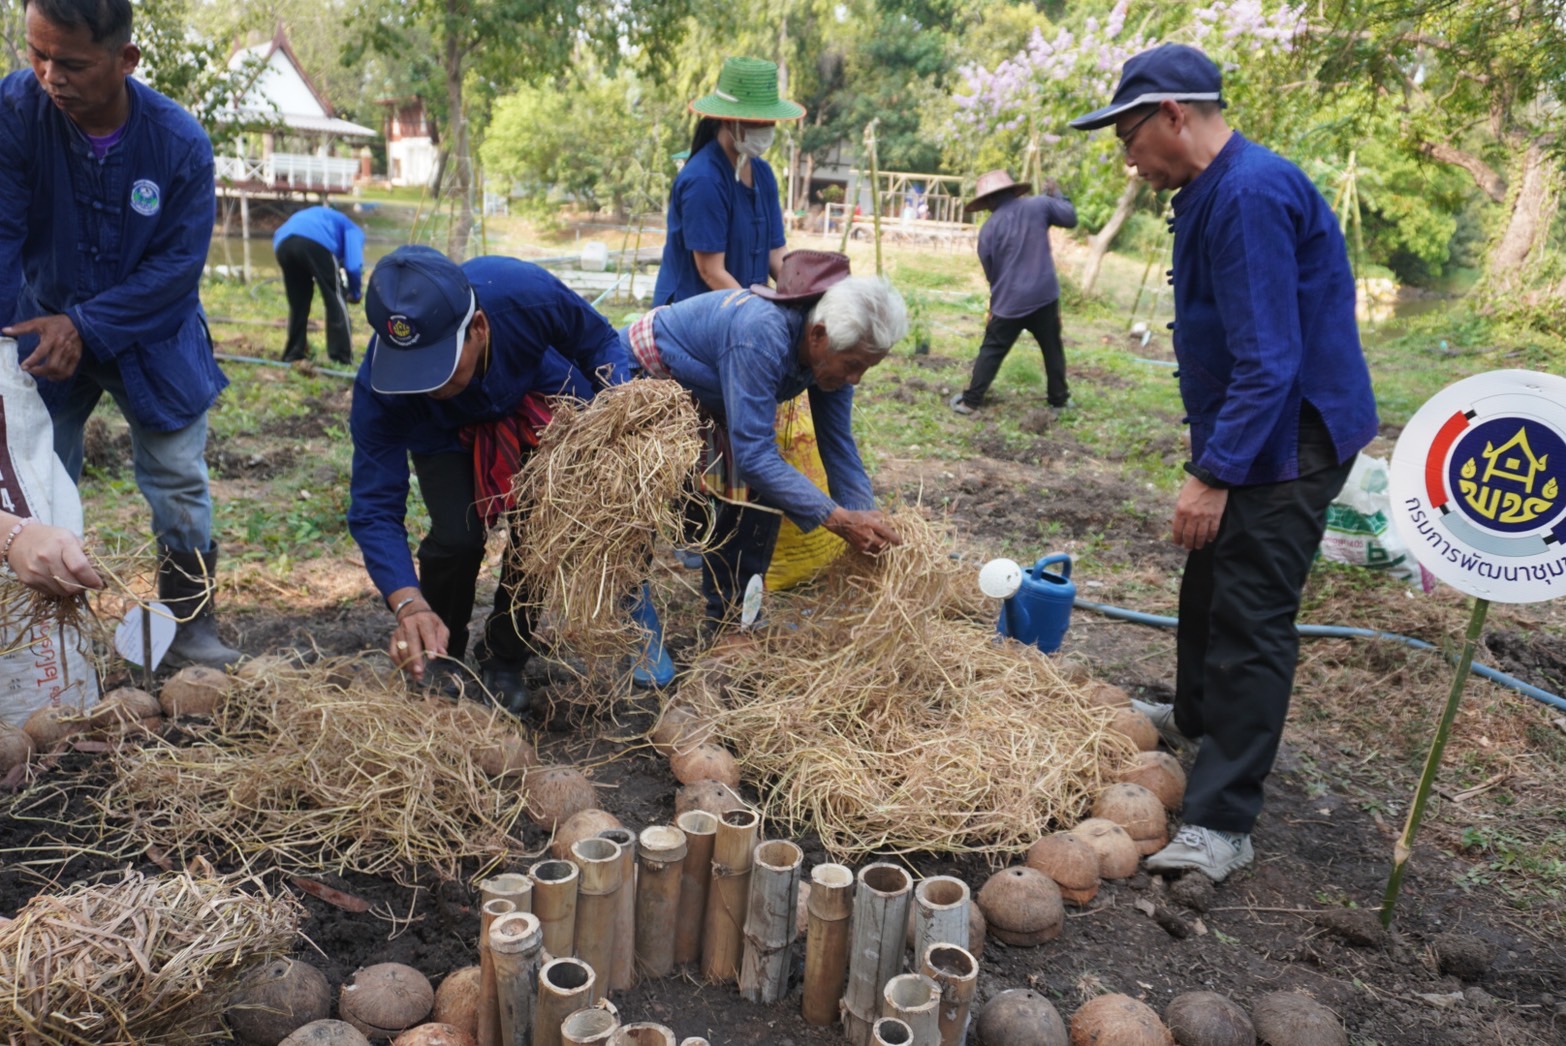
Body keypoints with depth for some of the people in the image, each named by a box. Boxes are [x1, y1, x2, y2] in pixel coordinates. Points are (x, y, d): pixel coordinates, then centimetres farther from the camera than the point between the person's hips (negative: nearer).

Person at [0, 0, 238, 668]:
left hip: (153, 341, -1)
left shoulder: (181, 142, -19)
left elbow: (180, 260, -17)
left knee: (180, 484, 4)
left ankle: (190, 626, 18)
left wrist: (88, 327, -23)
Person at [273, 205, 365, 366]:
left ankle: (293, 353, 27)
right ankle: (342, 356, 7)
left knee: (297, 302, 23)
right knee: (334, 300, 9)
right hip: (315, 241, -6)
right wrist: (355, 294, 22)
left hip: (283, 243, 6)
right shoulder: (353, 230, 28)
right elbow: (353, 265, 6)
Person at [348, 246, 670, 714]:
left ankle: (504, 663, 14)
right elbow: (375, 508, -35)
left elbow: (599, 343, -18)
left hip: (535, 402, 1)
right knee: (457, 536, -22)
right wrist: (408, 603, -50)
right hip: (444, 435, -1)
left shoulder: (527, 294, -40)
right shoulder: (379, 388, -37)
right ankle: (436, 663, 9)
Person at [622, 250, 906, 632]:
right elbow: (753, 453, -43)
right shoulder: (762, 336, -41)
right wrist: (838, 519, -45)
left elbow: (838, 444, -13)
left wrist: (868, 524, -22)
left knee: (762, 493, -3)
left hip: (698, 397, 7)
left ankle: (727, 620, 8)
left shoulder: (831, 348, -17)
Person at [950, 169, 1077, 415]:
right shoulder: (1038, 205, -1)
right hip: (1045, 296, 1)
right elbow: (1070, 218, 10)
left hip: (1009, 302, -1)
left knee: (991, 351, 9)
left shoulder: (988, 229, -1)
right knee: (1052, 349, 17)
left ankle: (970, 401, 8)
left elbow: (990, 273, 7)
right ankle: (1059, 398, 26)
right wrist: (1055, 194, 24)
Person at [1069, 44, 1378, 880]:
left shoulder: (1251, 194, -23)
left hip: (1288, 441, -10)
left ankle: (1222, 826, 1)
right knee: (1209, 585, 23)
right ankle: (1197, 717, 45)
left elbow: (1269, 360, -27)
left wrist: (1214, 474, -25)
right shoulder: (1213, 192, 10)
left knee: (1250, 622, -7)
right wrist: (1211, 458, 18)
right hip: (1250, 434, 10)